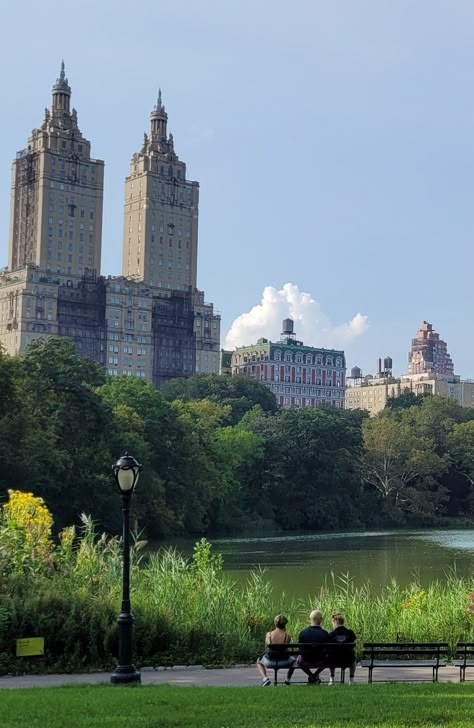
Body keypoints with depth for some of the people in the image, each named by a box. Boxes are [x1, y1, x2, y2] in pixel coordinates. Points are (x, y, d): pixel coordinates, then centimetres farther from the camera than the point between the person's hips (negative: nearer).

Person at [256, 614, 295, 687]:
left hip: (270, 661, 0)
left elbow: (266, 646, 3)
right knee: (293, 659, 38)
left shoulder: (269, 634, -11)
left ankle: (264, 678, 10)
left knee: (259, 662, 35)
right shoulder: (287, 636, -14)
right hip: (284, 662, 0)